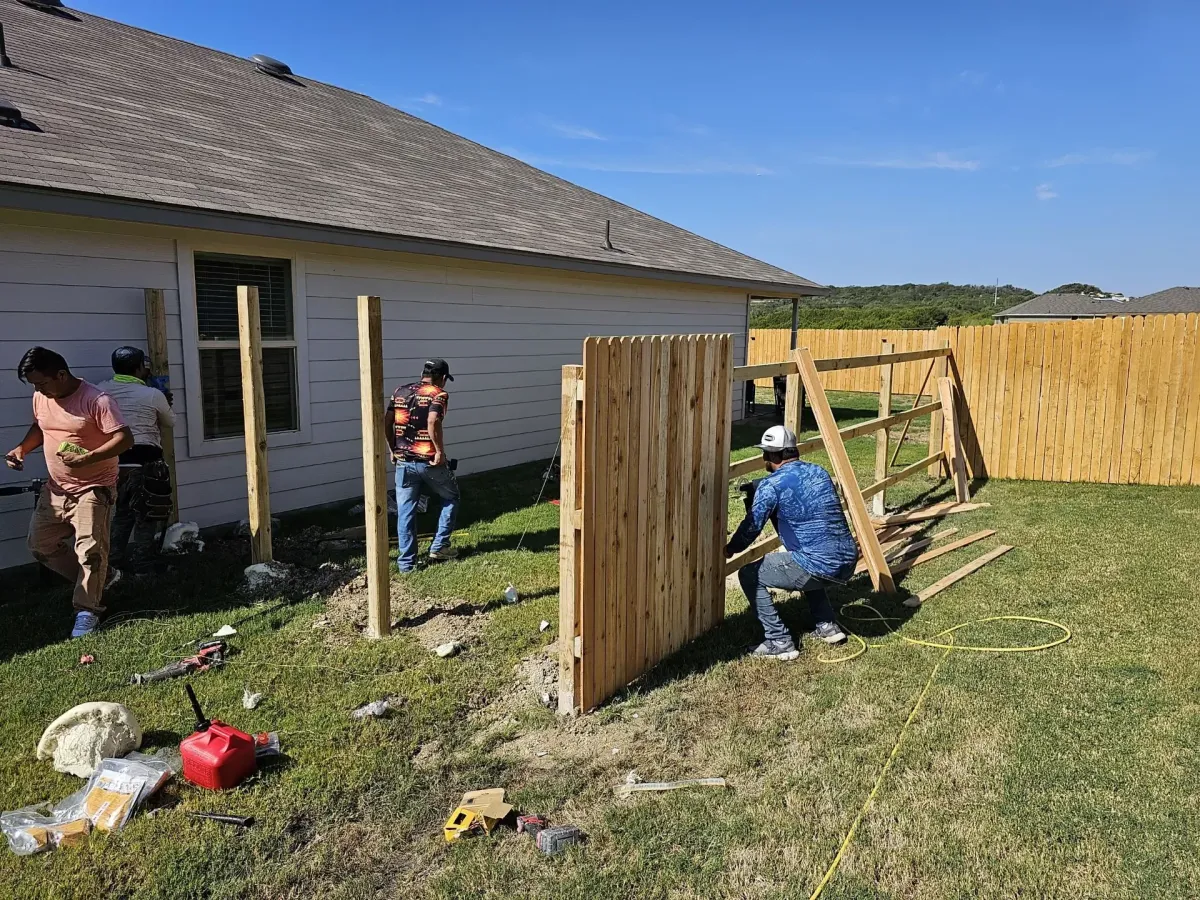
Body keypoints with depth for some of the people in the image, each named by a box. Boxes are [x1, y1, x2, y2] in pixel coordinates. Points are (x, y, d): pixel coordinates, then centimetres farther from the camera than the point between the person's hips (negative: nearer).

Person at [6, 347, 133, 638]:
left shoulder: (96, 400, -20)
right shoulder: (40, 398, 2)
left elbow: (125, 439, -24)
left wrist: (87, 458, -34)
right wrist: (22, 448, 3)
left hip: (93, 488, -8)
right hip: (56, 489, 8)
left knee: (90, 549, -10)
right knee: (39, 544, 12)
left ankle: (87, 610, 3)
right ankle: (99, 577, 25)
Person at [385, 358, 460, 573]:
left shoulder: (400, 392, 11)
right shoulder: (438, 394, -6)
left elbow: (386, 422, 6)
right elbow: (432, 422, -23)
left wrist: (394, 448, 16)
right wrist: (440, 451, -15)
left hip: (404, 461, 4)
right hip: (430, 461, -4)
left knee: (405, 512, 10)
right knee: (451, 498, 19)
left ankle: (406, 562, 13)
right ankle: (439, 546, 18)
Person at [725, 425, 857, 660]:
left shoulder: (771, 485, -7)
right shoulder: (819, 472, 15)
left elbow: (751, 528, -2)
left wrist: (729, 550, 17)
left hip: (819, 567, -8)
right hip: (848, 562, 8)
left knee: (749, 575, 7)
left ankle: (780, 642, 5)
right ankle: (828, 626, 31)